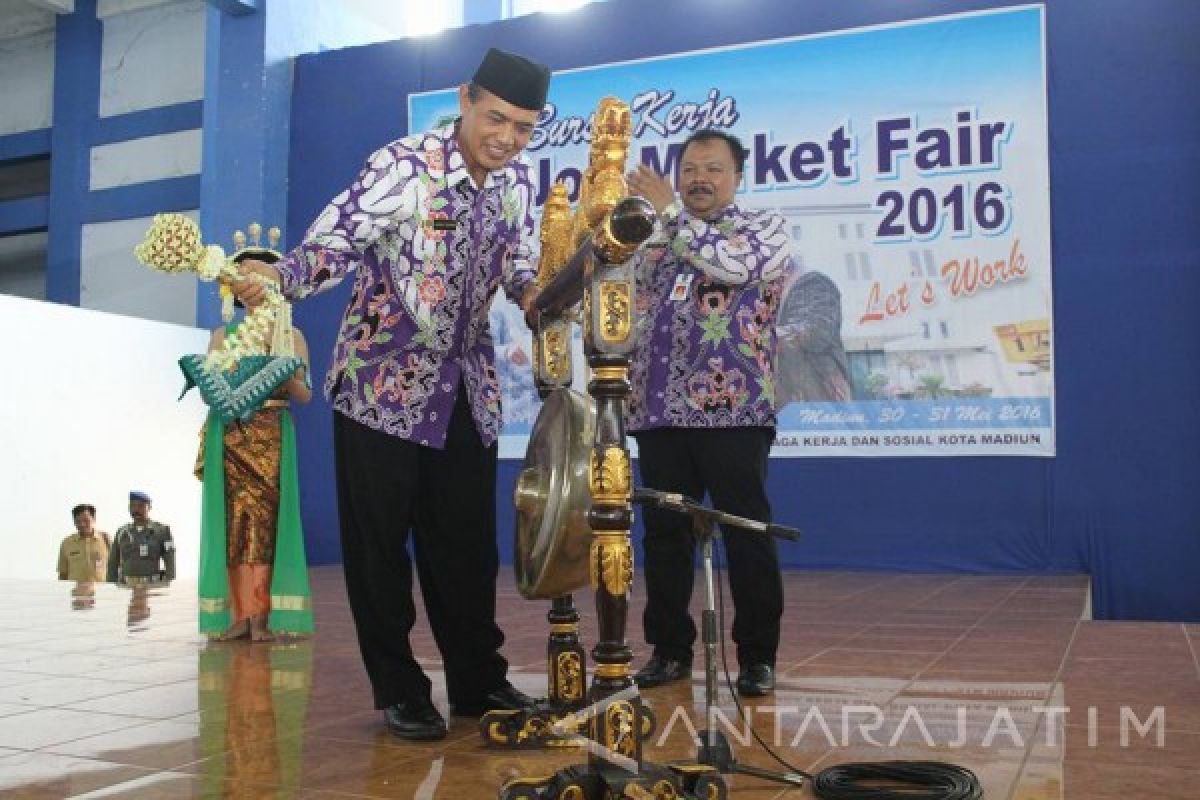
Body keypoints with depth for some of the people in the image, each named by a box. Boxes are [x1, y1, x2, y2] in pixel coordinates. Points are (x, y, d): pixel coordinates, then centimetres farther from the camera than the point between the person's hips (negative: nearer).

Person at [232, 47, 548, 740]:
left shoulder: (517, 178, 2)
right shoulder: (403, 165, -17)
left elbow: (519, 263, 6)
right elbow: (334, 244, -24)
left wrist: (534, 292, -16)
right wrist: (277, 276, -43)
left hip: (468, 386, 5)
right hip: (383, 381, -5)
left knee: (468, 542, 11)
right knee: (379, 541, 2)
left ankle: (480, 681, 24)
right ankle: (400, 691, 17)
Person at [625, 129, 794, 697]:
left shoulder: (764, 228, 6)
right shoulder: (655, 243, 19)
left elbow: (733, 264, -16)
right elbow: (632, 319, 18)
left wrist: (669, 209, -12)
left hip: (734, 411, -4)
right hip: (659, 413, 5)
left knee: (748, 537, 0)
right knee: (664, 537, 8)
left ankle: (757, 655, 11)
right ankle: (669, 649, 20)